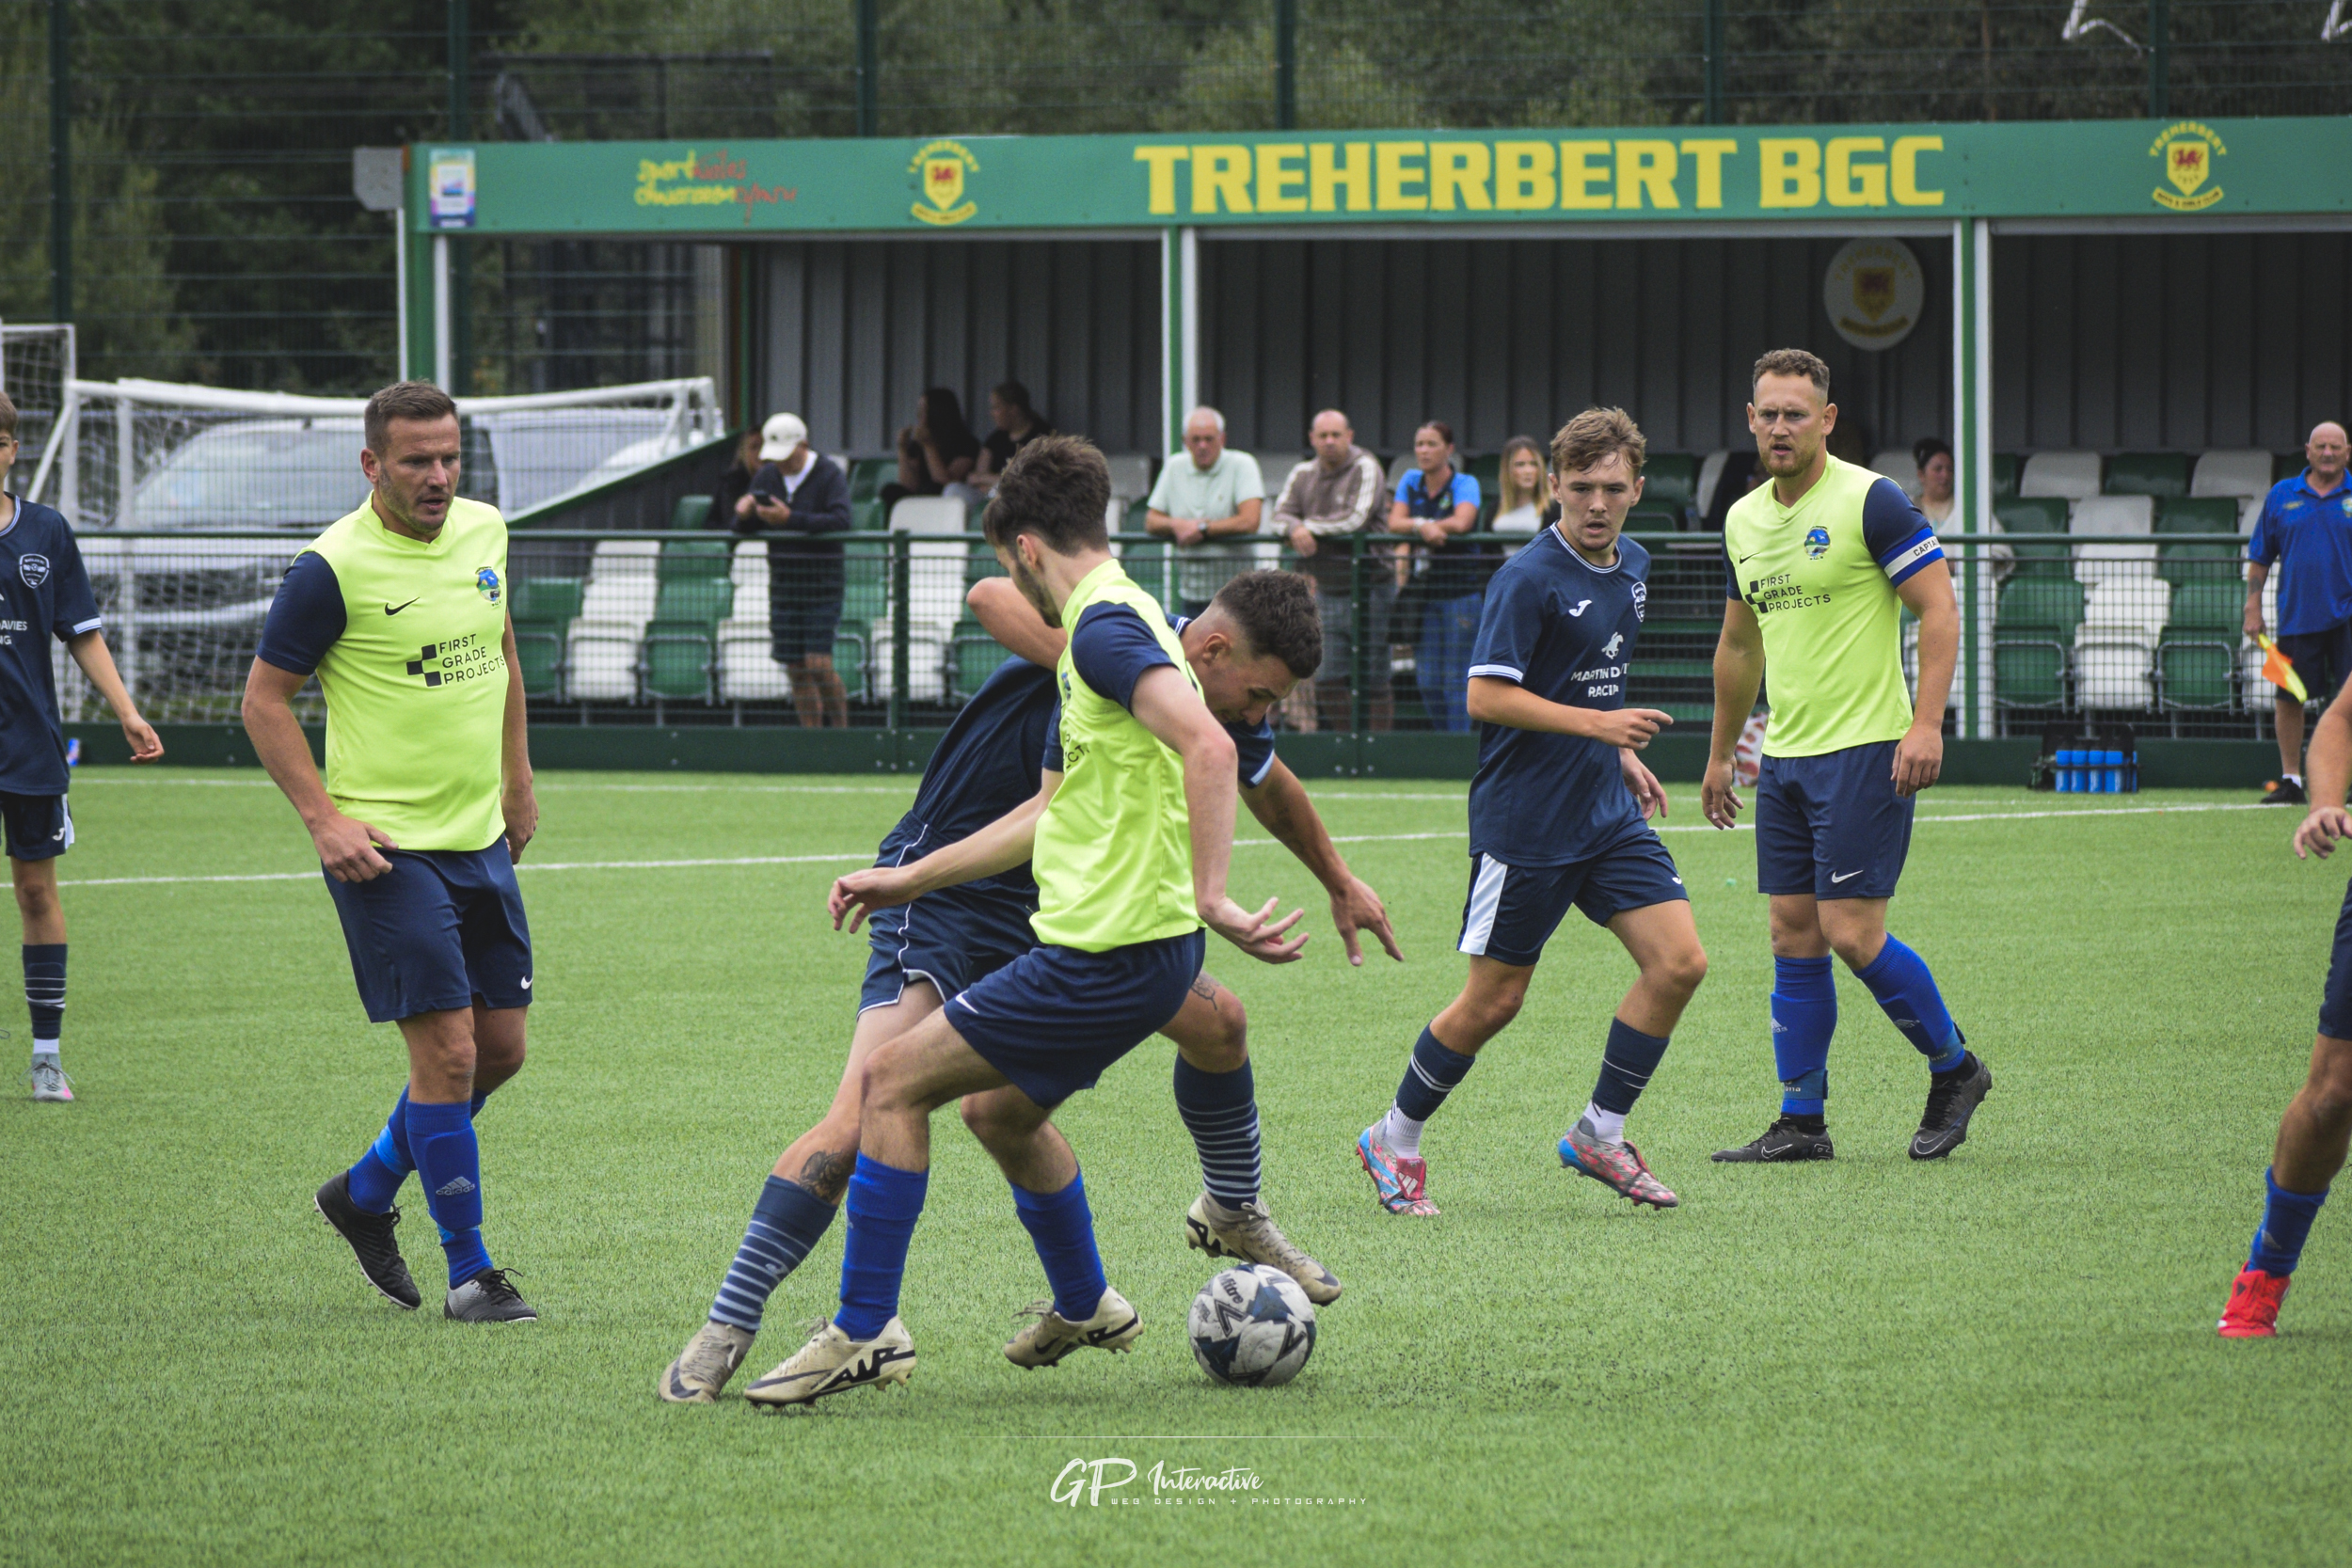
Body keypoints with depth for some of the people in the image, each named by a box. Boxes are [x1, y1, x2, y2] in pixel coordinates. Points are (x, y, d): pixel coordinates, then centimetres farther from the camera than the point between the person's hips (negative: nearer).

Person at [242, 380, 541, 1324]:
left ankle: (366, 1192, 32)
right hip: (386, 846, -7)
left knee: (501, 1048, 11)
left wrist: (517, 778, 20)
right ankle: (468, 1273, 0)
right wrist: (324, 818, -15)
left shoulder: (483, 532, 5)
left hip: (480, 836, 7)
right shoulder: (333, 569, -15)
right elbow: (264, 697, -8)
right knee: (448, 1051, -11)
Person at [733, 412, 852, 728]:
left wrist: (791, 519, -33)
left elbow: (841, 521, -24)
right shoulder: (767, 477, 8)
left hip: (821, 586, -5)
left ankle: (842, 730, 3)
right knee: (796, 670, 4)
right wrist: (744, 515, -16)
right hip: (783, 587, 5)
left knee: (818, 664, -14)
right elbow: (743, 529, 8)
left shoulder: (830, 475, -8)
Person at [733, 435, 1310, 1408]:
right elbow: (1059, 807, 26)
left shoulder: (1103, 625, -15)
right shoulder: (1114, 618, 18)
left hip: (1109, 957, -10)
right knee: (1002, 1109, 29)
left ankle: (864, 1332, -1)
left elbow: (1207, 745, -31)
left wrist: (1210, 894, -33)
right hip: (1134, 946, 10)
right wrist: (912, 879, 29)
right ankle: (1084, 1308, 44)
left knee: (894, 1081, -4)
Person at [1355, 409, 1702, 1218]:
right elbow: (1486, 695, -21)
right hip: (1524, 822, -7)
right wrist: (1596, 724, -25)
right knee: (1494, 1001, -1)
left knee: (1679, 962, -6)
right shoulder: (1528, 578, -16)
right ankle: (1395, 1141, 20)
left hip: (1607, 813, 7)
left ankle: (1600, 1135, 7)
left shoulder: (1631, 567, 10)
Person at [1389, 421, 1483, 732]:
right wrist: (1423, 527, -21)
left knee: (1457, 678, -6)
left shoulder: (1465, 485, -4)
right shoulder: (1411, 482, 10)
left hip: (1461, 589, -5)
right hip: (1426, 591, 5)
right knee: (1428, 679, 4)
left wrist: (1417, 524, -10)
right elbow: (1395, 523, -2)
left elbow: (1461, 523, -21)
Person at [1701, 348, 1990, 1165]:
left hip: (1866, 752, -7)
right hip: (1785, 756, 7)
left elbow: (1939, 608, -12)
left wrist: (1926, 723, -21)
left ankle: (1954, 1068, 10)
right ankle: (1801, 1122, 10)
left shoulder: (1870, 500, -10)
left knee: (1851, 934, -10)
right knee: (1793, 937, 5)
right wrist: (1720, 753, 27)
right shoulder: (1744, 520, 12)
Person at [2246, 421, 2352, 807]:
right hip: (2296, 614, 2)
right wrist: (2253, 607, 5)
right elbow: (2260, 558, 11)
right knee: (2288, 698, 4)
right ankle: (2290, 779, 14)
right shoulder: (2281, 496, 7)